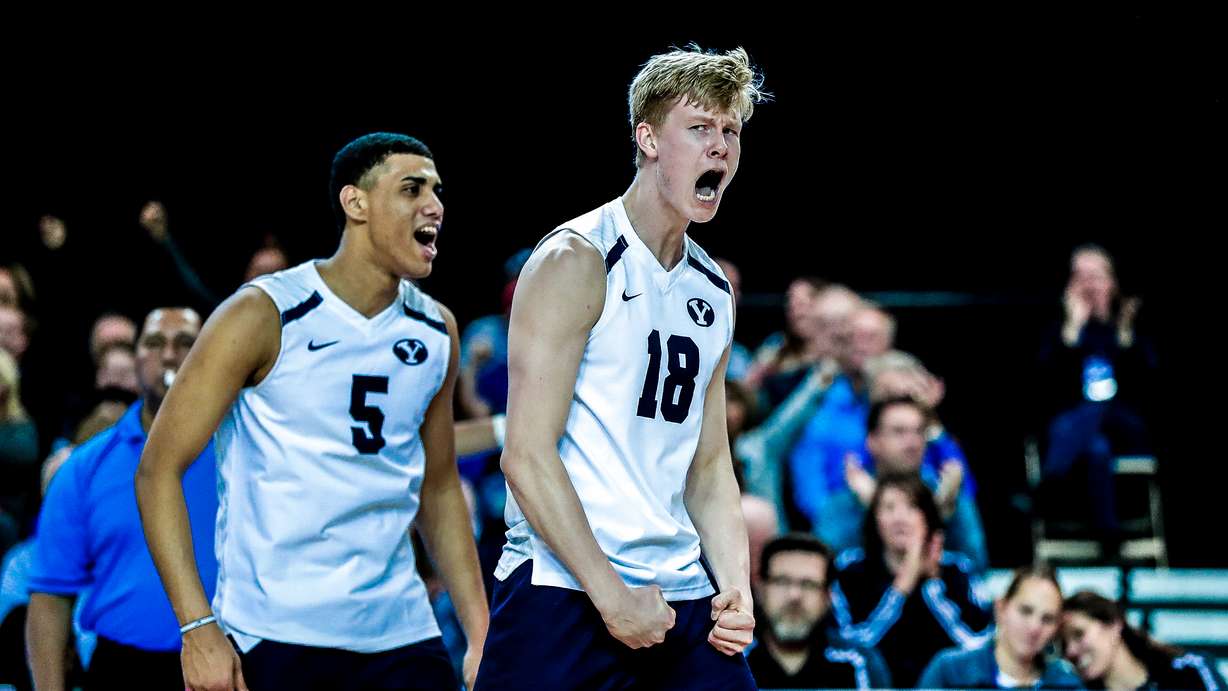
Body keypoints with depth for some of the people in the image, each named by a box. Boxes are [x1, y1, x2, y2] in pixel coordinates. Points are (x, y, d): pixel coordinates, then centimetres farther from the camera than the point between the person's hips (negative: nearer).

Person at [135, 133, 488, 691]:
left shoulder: (436, 331, 10)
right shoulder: (263, 316, -7)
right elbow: (159, 468, -7)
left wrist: (481, 635, 13)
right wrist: (198, 628, -16)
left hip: (402, 638, 5)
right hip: (273, 640, -5)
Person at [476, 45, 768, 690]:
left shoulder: (714, 291, 15)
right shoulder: (575, 261, -7)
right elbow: (527, 455, -14)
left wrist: (736, 586, 3)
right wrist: (612, 597, -17)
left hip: (681, 597, 7)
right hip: (563, 590, -7)